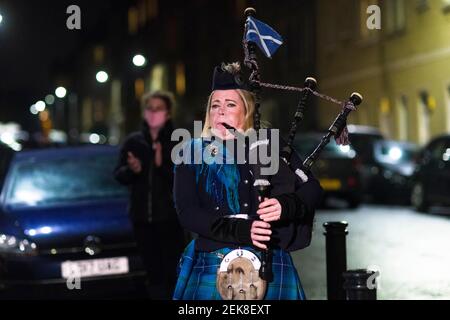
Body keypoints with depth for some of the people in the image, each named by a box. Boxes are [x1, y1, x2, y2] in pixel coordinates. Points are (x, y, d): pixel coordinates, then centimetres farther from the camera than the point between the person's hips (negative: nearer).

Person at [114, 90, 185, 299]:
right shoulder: (133, 142, 9)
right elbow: (119, 175, 11)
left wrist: (162, 165, -23)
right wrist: (130, 170, -11)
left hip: (170, 217, -4)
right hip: (142, 217, 4)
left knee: (173, 273, -5)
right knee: (153, 273, 9)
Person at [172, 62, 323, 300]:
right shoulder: (193, 153, 7)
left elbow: (312, 188, 6)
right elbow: (187, 212, -4)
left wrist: (285, 205, -17)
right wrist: (241, 230, -18)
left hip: (270, 266, 1)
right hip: (210, 268, 0)